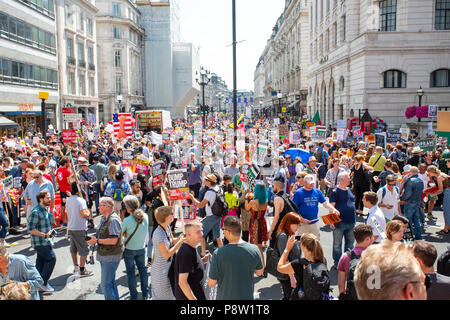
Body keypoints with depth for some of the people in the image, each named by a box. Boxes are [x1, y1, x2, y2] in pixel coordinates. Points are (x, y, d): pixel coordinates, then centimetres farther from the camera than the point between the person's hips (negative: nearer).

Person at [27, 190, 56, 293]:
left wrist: (51, 231, 14)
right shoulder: (36, 212, -18)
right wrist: (45, 235, -22)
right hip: (40, 242, -9)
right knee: (51, 258, -11)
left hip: (46, 241, 9)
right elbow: (31, 229, -20)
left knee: (41, 261, 14)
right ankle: (43, 283, -2)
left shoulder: (47, 209, 11)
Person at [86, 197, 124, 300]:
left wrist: (97, 241, -18)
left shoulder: (113, 220, -21)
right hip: (104, 255, 10)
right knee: (111, 281, 20)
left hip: (111, 257, -10)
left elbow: (113, 240, -26)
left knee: (105, 284, -7)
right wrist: (94, 238, 3)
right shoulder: (103, 218, 10)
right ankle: (115, 298, 32)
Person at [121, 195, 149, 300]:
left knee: (130, 272, 10)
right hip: (141, 248, 4)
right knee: (142, 269, 18)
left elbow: (121, 233, -10)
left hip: (129, 249, -4)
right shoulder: (145, 216, -10)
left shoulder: (127, 220, -23)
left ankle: (134, 296, 19)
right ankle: (145, 293, 26)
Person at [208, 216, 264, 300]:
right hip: (247, 296, 2)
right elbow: (260, 272, 2)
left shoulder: (219, 254, -24)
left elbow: (211, 283, -14)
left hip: (225, 297, -2)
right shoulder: (254, 249, -16)